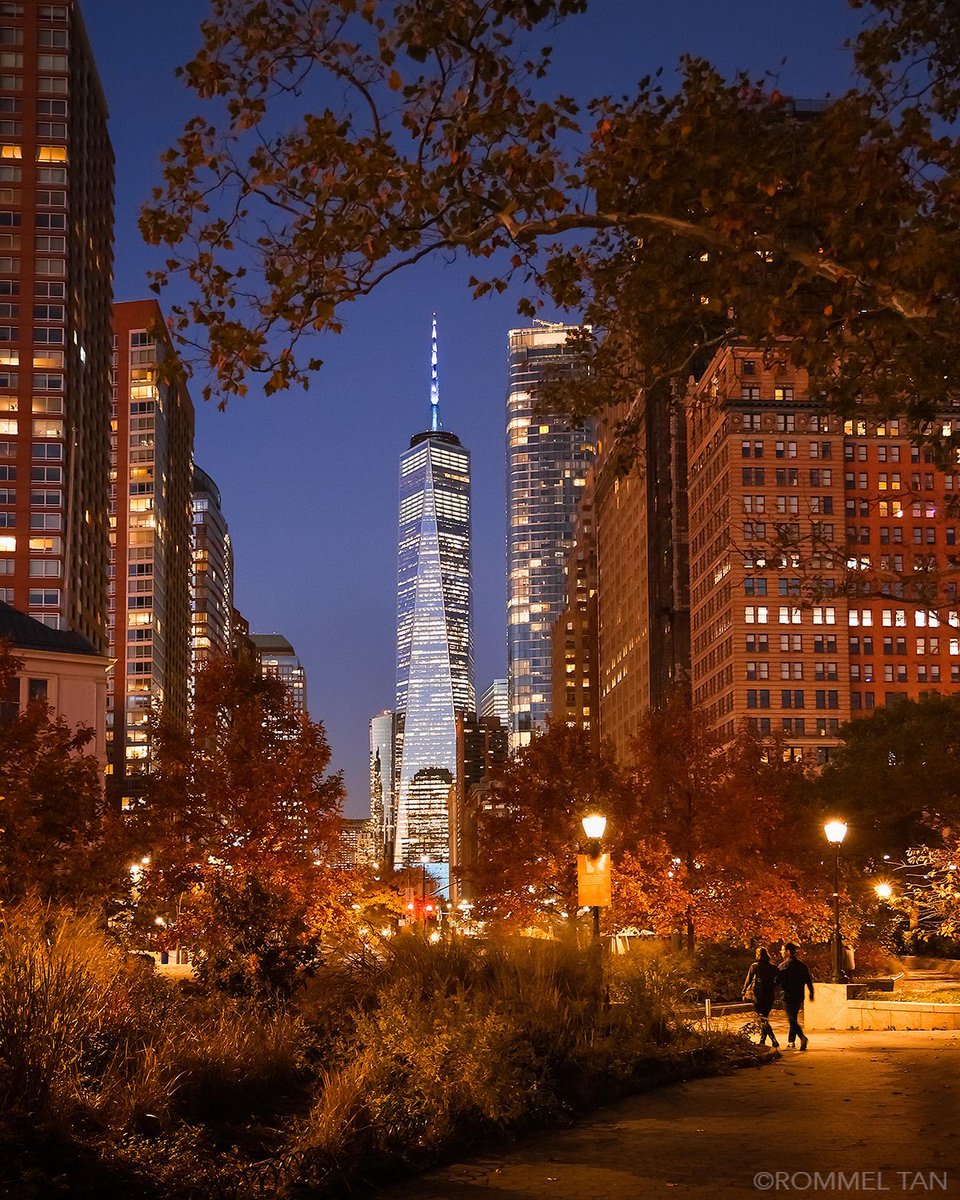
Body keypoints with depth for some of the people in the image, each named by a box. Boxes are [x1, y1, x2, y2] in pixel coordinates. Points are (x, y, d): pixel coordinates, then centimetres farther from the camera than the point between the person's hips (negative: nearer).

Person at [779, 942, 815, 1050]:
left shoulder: (783, 966, -10)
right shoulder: (802, 965, 7)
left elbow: (779, 982, -9)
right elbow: (808, 981, 9)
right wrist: (811, 993, 18)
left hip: (788, 996, -6)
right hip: (799, 996, 6)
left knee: (792, 1020, -7)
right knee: (794, 1018, 19)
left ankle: (802, 1037, -27)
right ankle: (791, 1040, 25)